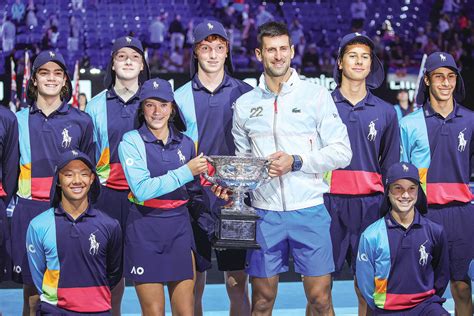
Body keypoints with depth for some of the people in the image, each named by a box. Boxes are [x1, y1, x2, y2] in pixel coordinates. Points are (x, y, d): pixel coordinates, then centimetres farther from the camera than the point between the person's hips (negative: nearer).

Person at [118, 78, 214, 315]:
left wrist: (209, 225, 9)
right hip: (145, 231, -3)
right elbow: (142, 189, -17)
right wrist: (186, 171, -17)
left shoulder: (185, 143, 9)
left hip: (180, 229, 3)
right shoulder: (131, 141, -4)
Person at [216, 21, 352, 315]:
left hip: (309, 210, -2)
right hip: (265, 212, 2)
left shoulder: (317, 95, 0)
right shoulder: (245, 104, 9)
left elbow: (342, 152, -3)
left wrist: (296, 162, -14)